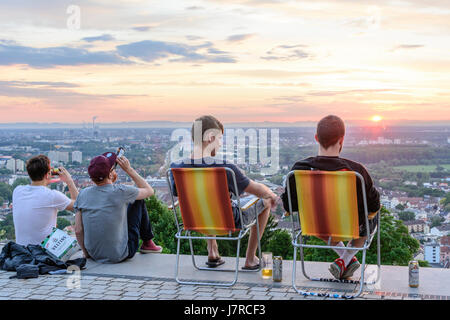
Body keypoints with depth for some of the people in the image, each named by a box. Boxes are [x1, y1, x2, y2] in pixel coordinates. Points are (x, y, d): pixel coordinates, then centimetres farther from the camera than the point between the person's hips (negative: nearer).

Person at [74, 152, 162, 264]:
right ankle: (147, 243, 28)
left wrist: (86, 253, 12)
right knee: (138, 201, 11)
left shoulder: (83, 194, -6)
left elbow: (78, 231, -3)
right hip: (120, 256, -4)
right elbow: (149, 191, 0)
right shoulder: (120, 192, -18)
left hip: (94, 255, 5)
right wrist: (129, 169, 2)